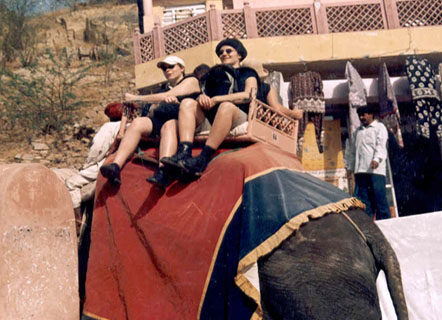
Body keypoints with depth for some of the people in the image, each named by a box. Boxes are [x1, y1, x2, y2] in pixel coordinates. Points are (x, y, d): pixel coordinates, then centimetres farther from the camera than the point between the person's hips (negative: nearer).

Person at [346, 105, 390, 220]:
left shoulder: (379, 127, 7)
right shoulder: (357, 131, 25)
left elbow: (381, 145, -8)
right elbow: (352, 150, 25)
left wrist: (376, 159, -24)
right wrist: (350, 167, 19)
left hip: (375, 169, -5)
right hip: (360, 170, 6)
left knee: (379, 197, -7)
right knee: (363, 199, 4)